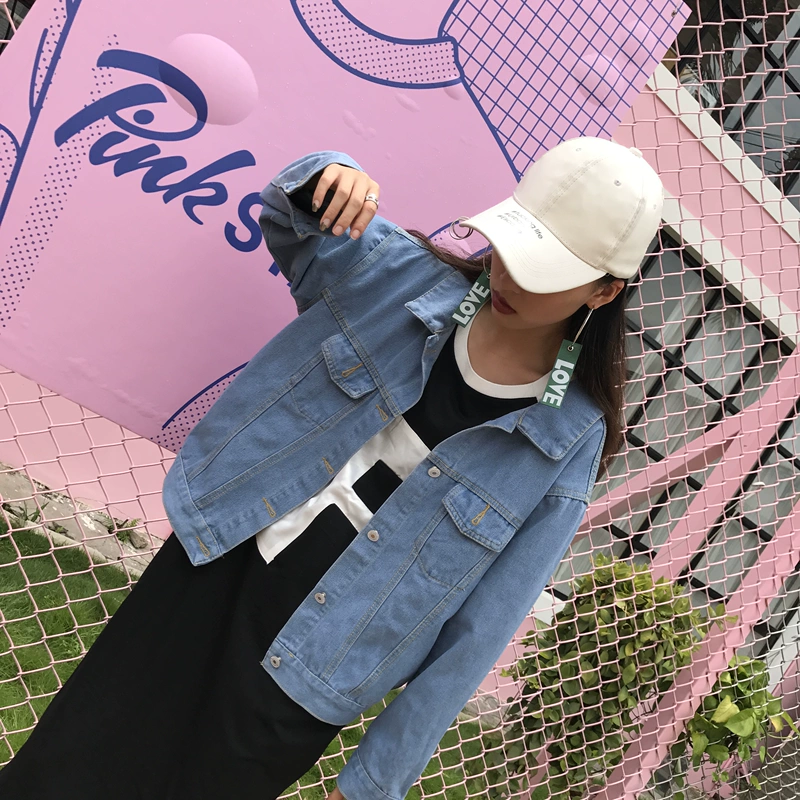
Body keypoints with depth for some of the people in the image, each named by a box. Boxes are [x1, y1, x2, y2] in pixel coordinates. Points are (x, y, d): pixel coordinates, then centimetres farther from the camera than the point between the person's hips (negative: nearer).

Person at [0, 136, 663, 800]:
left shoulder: (570, 441, -13)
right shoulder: (405, 276, -8)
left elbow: (478, 630, -9)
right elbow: (291, 220, 8)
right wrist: (326, 179, -18)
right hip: (216, 560, 3)